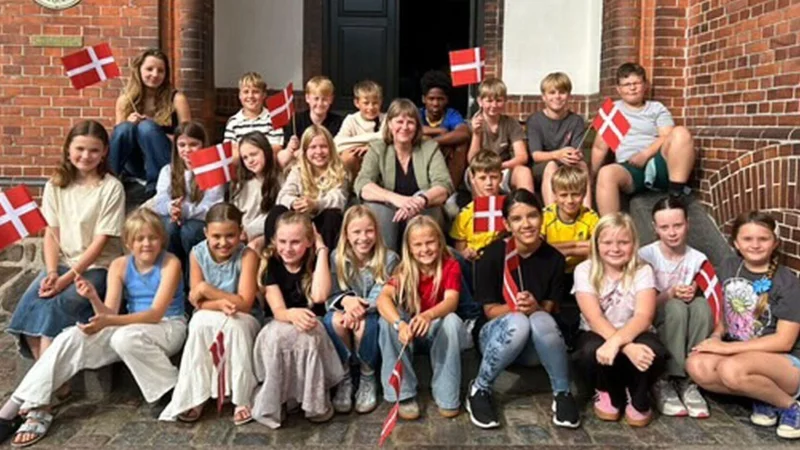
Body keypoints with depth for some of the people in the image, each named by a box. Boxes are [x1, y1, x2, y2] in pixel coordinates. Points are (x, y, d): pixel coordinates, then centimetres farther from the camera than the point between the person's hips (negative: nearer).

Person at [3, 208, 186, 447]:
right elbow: (110, 313, -3)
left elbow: (156, 313, -21)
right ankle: (34, 405, -10)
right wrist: (94, 299, -26)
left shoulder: (170, 264, -13)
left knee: (125, 338, -37)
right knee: (72, 338, -15)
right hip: (132, 326, 5)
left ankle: (174, 391, -19)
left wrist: (108, 322, -31)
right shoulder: (119, 266, 1)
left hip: (168, 327, -5)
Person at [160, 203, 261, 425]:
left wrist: (207, 290, -24)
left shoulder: (247, 256, -19)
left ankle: (242, 399, -21)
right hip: (209, 318, 2)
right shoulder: (197, 254, -9)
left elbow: (245, 304, -23)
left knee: (235, 326, -35)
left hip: (244, 318, -2)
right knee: (200, 324, -31)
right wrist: (219, 304, -31)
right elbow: (196, 301, -10)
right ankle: (194, 397, -18)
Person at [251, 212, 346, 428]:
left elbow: (319, 295, -27)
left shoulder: (315, 262, -6)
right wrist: (292, 314, -41)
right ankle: (271, 404, -18)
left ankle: (315, 402, -19)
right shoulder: (271, 264, -5)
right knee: (273, 336, -34)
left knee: (306, 336, -35)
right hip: (281, 326, 1)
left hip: (312, 327, -1)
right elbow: (278, 310, -15)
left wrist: (322, 250, -21)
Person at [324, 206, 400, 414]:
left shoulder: (389, 259, -8)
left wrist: (361, 307, -36)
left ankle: (368, 378, -11)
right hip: (344, 310, 2)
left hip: (375, 315, -2)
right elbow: (330, 295, -6)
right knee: (333, 320, -34)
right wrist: (346, 300, -31)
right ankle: (344, 377, -14)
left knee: (365, 324, -37)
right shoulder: (337, 258, -2)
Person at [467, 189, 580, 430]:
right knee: (518, 322, -36)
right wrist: (516, 308, -31)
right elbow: (490, 310, -10)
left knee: (541, 320, -34)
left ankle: (562, 394, -14)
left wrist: (535, 308, -28)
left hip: (535, 346, 1)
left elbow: (550, 311, -4)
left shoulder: (554, 258, -7)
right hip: (496, 335, -1)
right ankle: (479, 389, -15)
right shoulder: (494, 254, -14)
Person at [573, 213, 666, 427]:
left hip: (633, 335, 1)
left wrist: (617, 341, -42)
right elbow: (595, 319, -22)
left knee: (653, 352, -34)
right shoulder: (585, 270, -10)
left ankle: (638, 398, 0)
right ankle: (607, 392, 0)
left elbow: (644, 317, -23)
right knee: (593, 351, -36)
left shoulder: (642, 271, -7)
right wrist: (627, 347, -38)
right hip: (598, 335, 0)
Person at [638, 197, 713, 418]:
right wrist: (670, 294, -26)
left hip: (686, 328, 3)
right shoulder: (645, 256, -10)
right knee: (676, 307, -32)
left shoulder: (698, 259, -2)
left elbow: (714, 301, 1)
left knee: (701, 304, -28)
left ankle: (689, 381, -24)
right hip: (653, 323, -2)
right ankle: (663, 381, -25)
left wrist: (693, 293, -21)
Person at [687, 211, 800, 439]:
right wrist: (716, 336, -5)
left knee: (731, 369, -37)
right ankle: (763, 396, -7)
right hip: (739, 353, 5)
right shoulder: (728, 267, 3)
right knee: (696, 365, -26)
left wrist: (727, 347, -19)